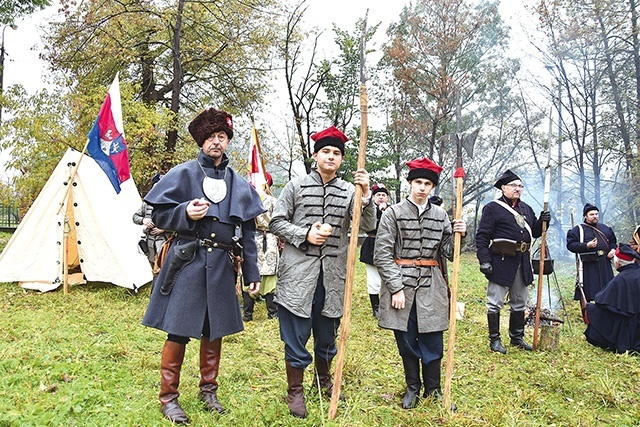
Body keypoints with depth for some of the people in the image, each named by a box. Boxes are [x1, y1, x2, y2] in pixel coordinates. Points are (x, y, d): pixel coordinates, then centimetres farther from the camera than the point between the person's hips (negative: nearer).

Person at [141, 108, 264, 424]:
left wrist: (252, 272, 8)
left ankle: (208, 390, 30)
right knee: (179, 330, -1)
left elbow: (248, 232, 12)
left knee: (215, 329, 13)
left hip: (222, 265, 4)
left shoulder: (238, 184, 12)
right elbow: (158, 214, 0)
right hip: (188, 261, -4)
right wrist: (186, 212, -20)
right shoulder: (184, 173, 1)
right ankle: (168, 397, 16)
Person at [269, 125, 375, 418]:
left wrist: (365, 195, -18)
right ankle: (295, 390, 22)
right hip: (299, 272, -2)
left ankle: (324, 379, 40)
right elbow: (276, 222, 2)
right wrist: (305, 235, -12)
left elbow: (368, 227, -3)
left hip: (332, 275, 3)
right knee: (296, 334, 4)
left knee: (327, 333, 17)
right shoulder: (296, 186, 2)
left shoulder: (349, 191, 5)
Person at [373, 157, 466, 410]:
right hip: (401, 286, -2)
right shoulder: (393, 214, -3)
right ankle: (413, 388, 29)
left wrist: (458, 235, -7)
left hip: (431, 288, 2)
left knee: (432, 342, 7)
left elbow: (448, 253, 11)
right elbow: (382, 255, -6)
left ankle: (433, 390, 26)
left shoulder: (440, 215, 8)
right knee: (406, 342, 9)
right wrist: (397, 289, -11)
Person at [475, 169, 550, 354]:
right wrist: (484, 261, -17)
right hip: (501, 262, -7)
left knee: (519, 302, 16)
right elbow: (482, 236, -10)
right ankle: (494, 339, 12)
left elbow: (534, 233, 21)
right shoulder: (492, 208, -6)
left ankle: (517, 337, 30)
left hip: (522, 262, 7)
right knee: (495, 303, 0)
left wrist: (542, 221, 0)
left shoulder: (526, 209, 15)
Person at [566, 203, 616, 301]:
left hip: (605, 265, 5)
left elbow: (613, 242, 26)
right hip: (588, 266, -5)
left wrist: (613, 250, 4)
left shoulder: (605, 228, 18)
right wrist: (587, 246, -18)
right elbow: (570, 245, -7)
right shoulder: (578, 229, 1)